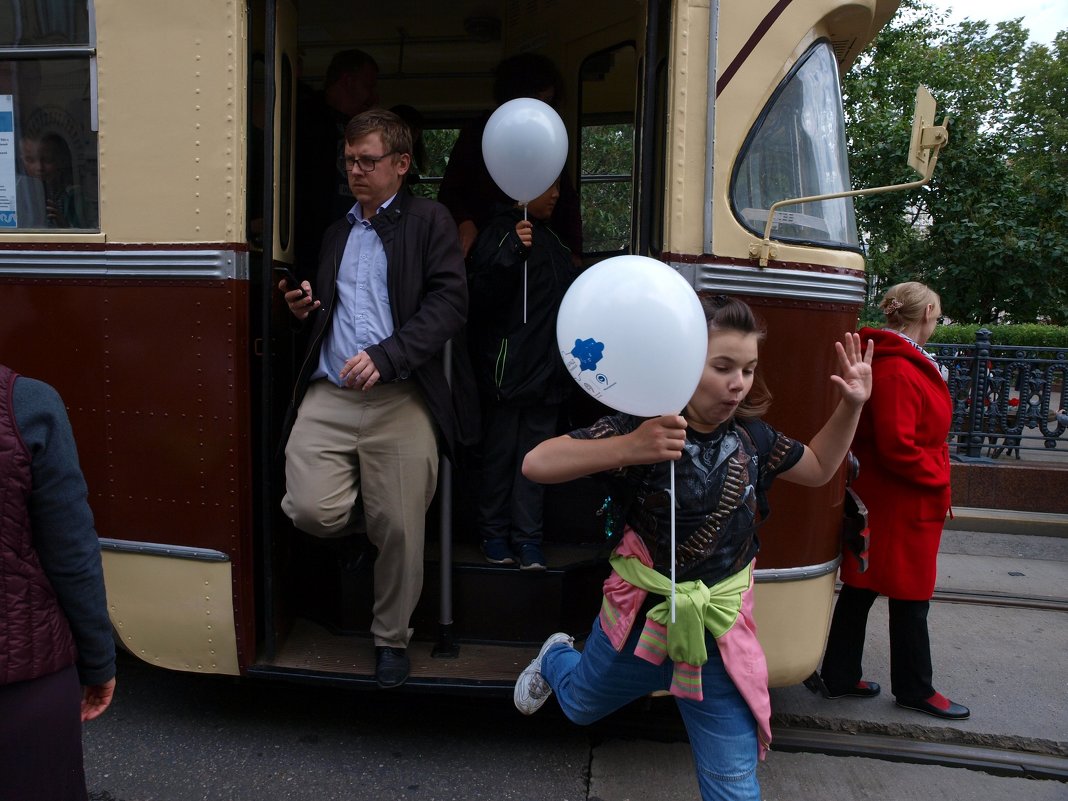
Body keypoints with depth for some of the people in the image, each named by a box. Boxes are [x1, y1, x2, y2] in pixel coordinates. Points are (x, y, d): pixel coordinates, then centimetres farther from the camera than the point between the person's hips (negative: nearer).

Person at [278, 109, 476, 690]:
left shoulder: (429, 221, 6)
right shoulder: (336, 232, 26)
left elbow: (449, 303, -8)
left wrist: (385, 356, -19)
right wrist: (304, 309, 11)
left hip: (400, 399, -4)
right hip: (328, 395, 5)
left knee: (400, 531, 1)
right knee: (310, 511, -12)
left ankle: (391, 638, 25)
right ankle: (365, 523, 24)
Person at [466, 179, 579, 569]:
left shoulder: (552, 239, 18)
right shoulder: (499, 231, -4)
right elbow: (480, 294, -16)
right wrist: (512, 251, -27)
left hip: (545, 371, 6)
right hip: (507, 368, -6)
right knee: (500, 453, 2)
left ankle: (528, 538, 10)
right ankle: (494, 533, 15)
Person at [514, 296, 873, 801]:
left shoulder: (751, 436, -6)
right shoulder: (642, 428, -23)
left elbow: (818, 469, 14)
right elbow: (536, 464, -33)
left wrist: (852, 406, -1)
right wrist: (630, 447, -47)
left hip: (720, 628, 3)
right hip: (639, 619, -2)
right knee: (580, 707, 29)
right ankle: (554, 657, 64)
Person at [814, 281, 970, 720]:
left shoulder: (890, 360, 10)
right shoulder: (898, 371, -22)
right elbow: (897, 447, -25)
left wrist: (936, 472, 9)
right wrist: (938, 477, -11)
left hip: (879, 498, 10)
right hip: (904, 502, -10)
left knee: (860, 588, 15)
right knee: (910, 596, 7)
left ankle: (839, 677, 26)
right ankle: (914, 689, 25)